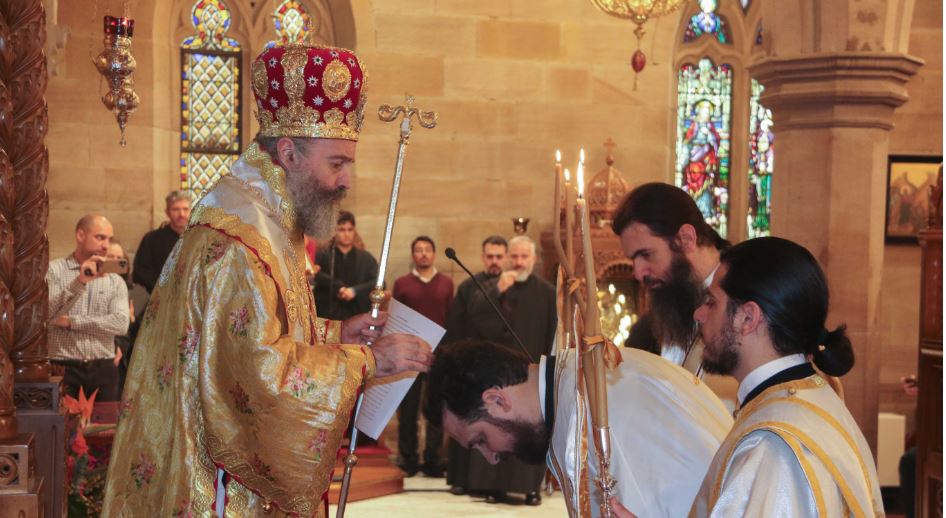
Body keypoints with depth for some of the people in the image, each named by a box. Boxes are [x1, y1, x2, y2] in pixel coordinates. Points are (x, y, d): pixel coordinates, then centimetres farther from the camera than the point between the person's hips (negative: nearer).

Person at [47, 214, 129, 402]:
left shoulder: (115, 281, 10)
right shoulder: (53, 270, 2)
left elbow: (121, 324, -6)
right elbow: (45, 315, -12)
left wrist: (71, 321, -9)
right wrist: (79, 282, -19)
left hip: (103, 370, 3)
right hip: (64, 369, -3)